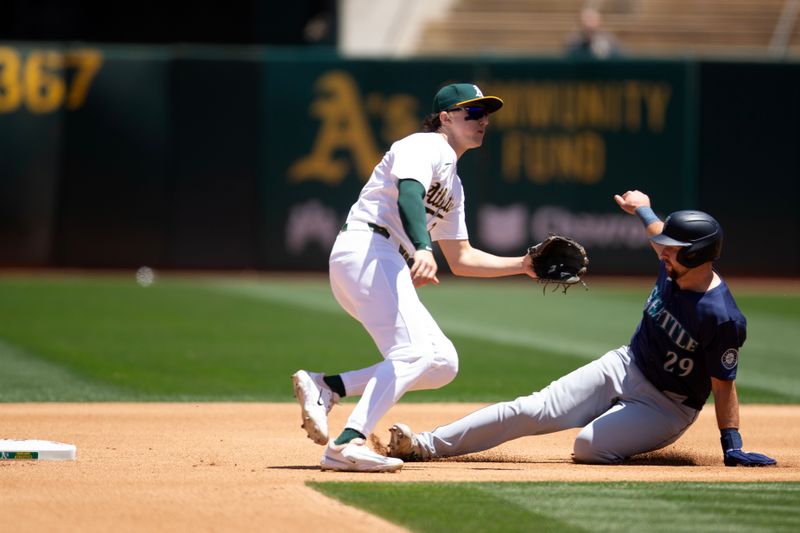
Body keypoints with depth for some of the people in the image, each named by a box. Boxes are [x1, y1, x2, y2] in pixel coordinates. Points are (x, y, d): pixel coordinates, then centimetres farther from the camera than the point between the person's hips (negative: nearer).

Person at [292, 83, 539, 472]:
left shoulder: (453, 184, 29)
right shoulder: (424, 147, 0)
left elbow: (461, 259, 30)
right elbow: (408, 193, -22)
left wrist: (522, 265, 19)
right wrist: (422, 249, -40)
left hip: (391, 271, 9)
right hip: (365, 248, -9)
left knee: (443, 363, 3)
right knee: (414, 349, -24)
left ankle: (325, 387, -3)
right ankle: (347, 445, -37)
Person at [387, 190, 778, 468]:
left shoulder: (721, 317, -28)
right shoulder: (673, 267, -6)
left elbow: (723, 386, -21)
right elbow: (660, 236, 19)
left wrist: (732, 448, -23)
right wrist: (643, 211, 38)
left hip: (667, 407, -6)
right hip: (624, 367, 7)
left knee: (589, 446, -31)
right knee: (533, 410, -9)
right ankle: (425, 445, -10)